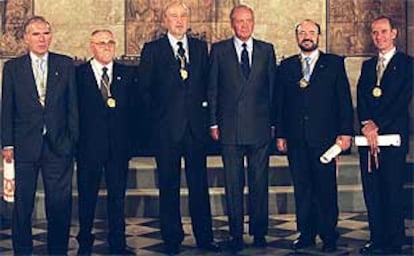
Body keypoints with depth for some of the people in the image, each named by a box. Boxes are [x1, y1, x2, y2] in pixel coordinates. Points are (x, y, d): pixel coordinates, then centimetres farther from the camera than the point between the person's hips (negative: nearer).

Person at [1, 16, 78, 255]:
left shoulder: (66, 65, 6)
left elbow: (72, 105, 5)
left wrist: (73, 139, 1)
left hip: (58, 145, 0)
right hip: (25, 145, 0)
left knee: (60, 203, 4)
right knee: (23, 203, 8)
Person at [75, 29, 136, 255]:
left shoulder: (127, 74, 9)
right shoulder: (79, 73, 1)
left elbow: (133, 108, 6)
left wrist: (130, 141, -3)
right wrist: (75, 138, -8)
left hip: (119, 145, 2)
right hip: (89, 145, -2)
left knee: (117, 195, 8)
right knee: (87, 196, 8)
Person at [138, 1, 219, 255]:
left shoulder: (201, 47, 11)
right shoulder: (152, 50, 2)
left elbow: (207, 82, 12)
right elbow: (145, 87, 3)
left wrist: (205, 108, 3)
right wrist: (158, 112, 1)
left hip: (196, 124, 2)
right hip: (167, 126, -2)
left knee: (199, 183, 6)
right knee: (169, 184, 5)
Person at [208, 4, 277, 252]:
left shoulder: (267, 50, 9)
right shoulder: (219, 50, 5)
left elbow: (273, 87, 9)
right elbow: (212, 89, 5)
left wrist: (273, 121, 4)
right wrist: (213, 122, 0)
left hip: (260, 127, 1)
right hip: (230, 127, -1)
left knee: (260, 182, 7)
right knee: (233, 184, 4)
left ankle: (259, 232, 19)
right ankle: (236, 234, 14)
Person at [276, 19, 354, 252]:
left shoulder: (335, 63, 6)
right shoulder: (286, 66, 13)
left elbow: (344, 100, 2)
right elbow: (281, 103, 12)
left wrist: (345, 132, -6)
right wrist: (281, 134, 5)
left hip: (324, 137, -2)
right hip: (296, 139, 2)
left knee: (326, 188, 0)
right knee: (302, 188, 6)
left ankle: (329, 237, 10)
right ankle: (306, 234, 15)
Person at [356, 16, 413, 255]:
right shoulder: (368, 65, 18)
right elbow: (361, 98, 7)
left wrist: (377, 125, -14)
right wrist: (366, 124, -10)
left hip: (393, 134, -5)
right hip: (368, 135, 5)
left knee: (393, 189, -4)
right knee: (372, 190, 6)